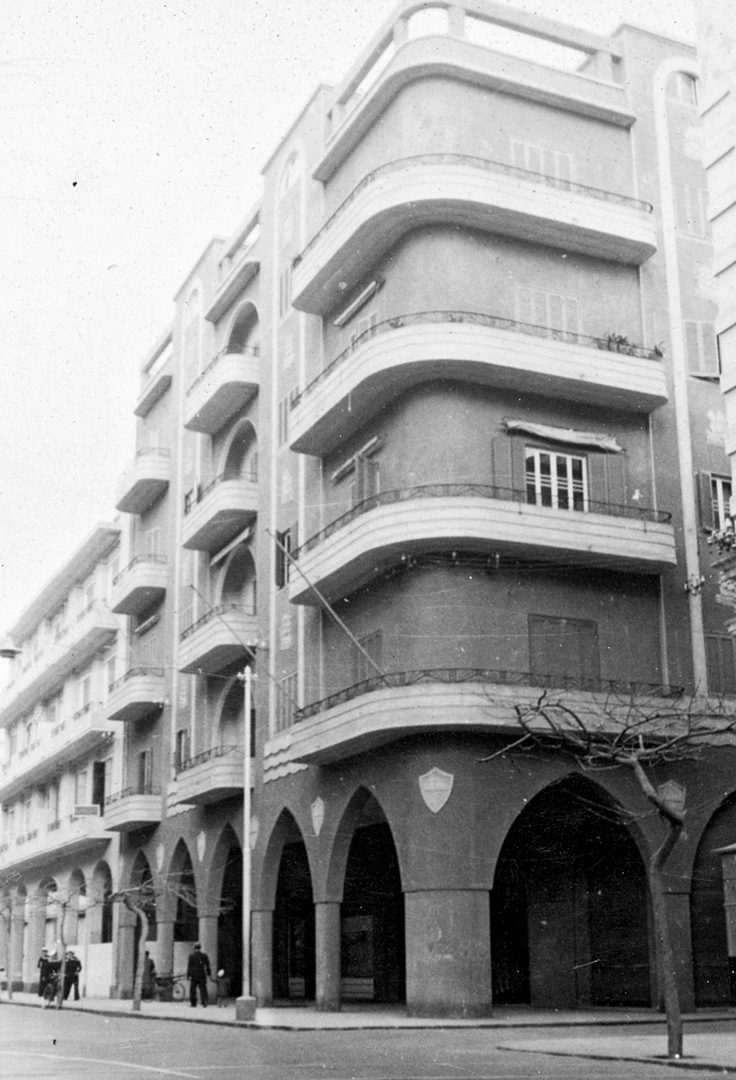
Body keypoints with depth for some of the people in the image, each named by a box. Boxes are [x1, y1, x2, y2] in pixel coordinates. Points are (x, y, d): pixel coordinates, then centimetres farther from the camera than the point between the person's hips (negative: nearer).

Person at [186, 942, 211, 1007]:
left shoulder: (191, 956, -4)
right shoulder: (204, 955, 3)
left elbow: (189, 966, -7)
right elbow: (207, 966, 5)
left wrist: (188, 975, -4)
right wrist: (209, 974, 11)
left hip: (193, 975, -2)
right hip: (202, 975, 2)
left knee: (193, 990, 9)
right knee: (203, 989, 3)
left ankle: (193, 1003, 8)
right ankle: (204, 1003, -6)